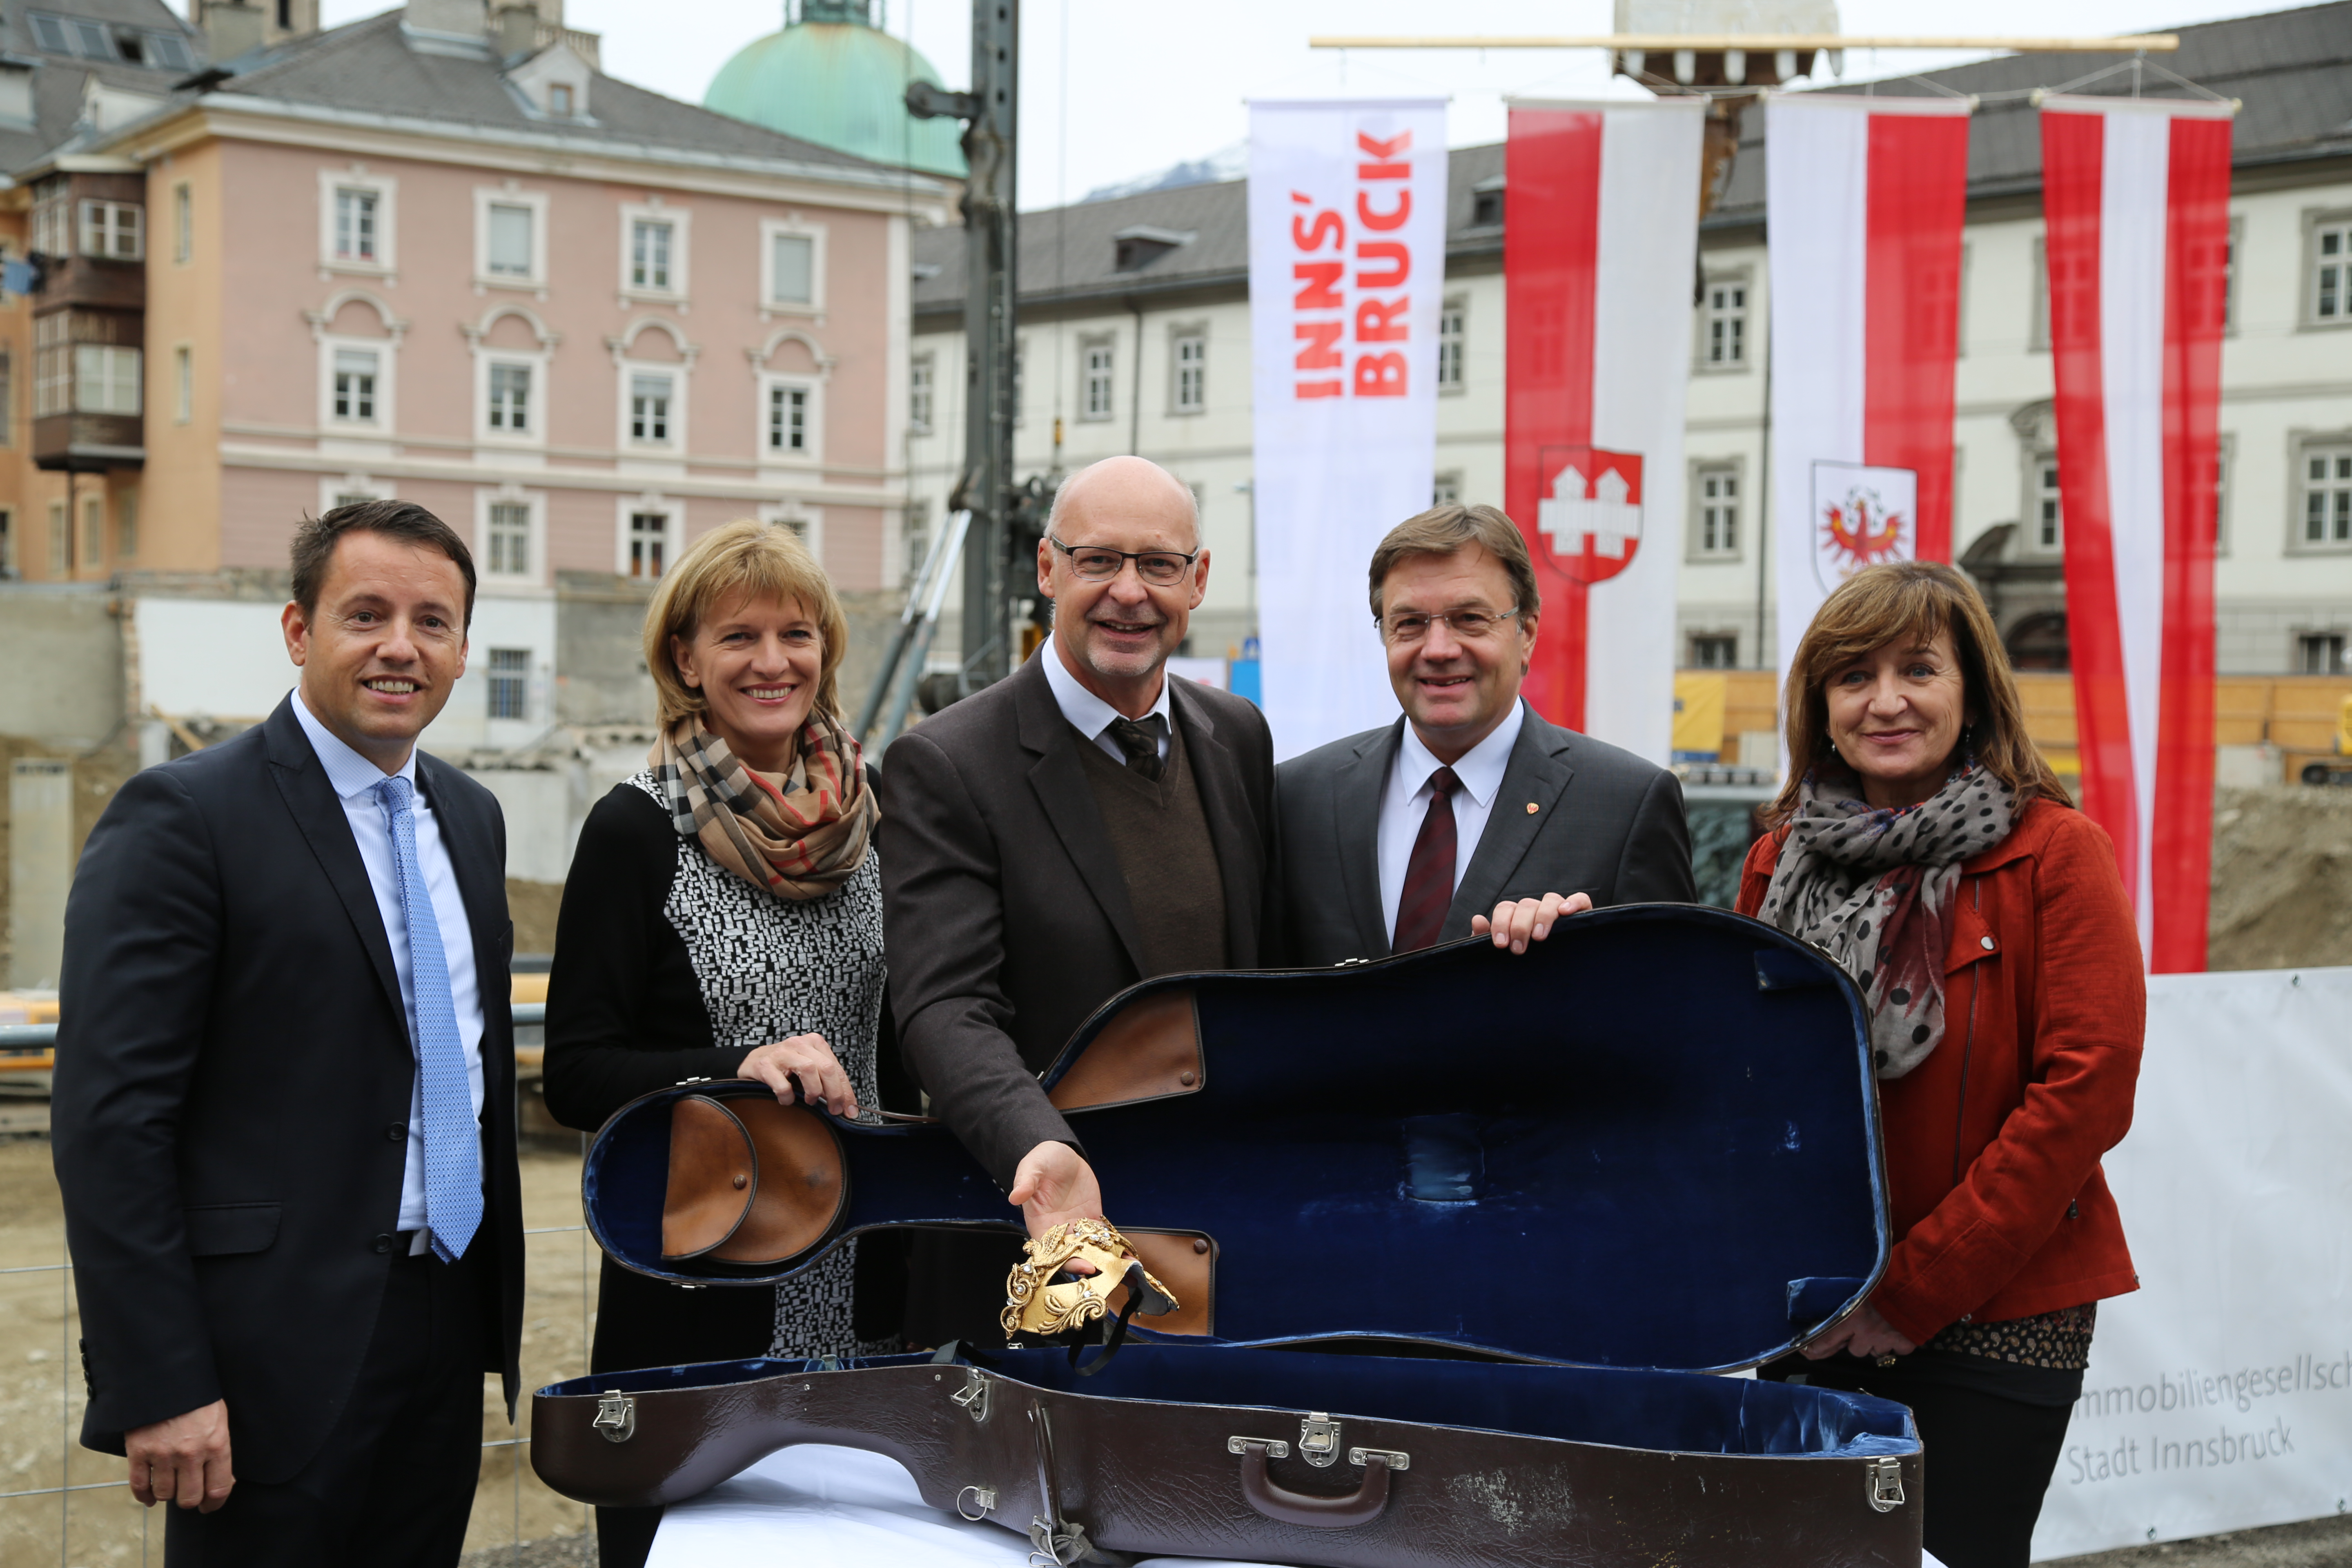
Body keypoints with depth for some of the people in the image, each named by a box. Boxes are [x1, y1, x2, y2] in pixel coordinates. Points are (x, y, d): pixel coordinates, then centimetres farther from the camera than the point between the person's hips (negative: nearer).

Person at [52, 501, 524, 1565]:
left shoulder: (470, 818, 13)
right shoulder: (181, 818, -10)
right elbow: (109, 1119, -15)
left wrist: (498, 1311, 17)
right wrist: (156, 1387, -19)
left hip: (446, 1337, 7)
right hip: (279, 1350, -7)